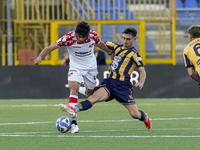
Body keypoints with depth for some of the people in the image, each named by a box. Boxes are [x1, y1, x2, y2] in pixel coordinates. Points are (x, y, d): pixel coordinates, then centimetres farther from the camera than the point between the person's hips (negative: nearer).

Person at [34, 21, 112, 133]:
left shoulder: (93, 35, -17)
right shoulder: (68, 38, -25)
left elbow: (100, 44, 8)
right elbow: (50, 48, -24)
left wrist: (110, 52, 24)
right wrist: (40, 57, -42)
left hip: (91, 67, 3)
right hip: (75, 68, -3)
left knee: (90, 95, 11)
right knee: (74, 89, -23)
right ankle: (73, 122, -26)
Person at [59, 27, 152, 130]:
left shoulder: (134, 54, 0)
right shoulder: (116, 47, 14)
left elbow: (142, 71, -4)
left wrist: (141, 83, -22)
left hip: (123, 87, -3)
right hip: (109, 83, 3)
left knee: (134, 114, -5)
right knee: (94, 97, -25)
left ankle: (145, 118, 31)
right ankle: (74, 110, -49)